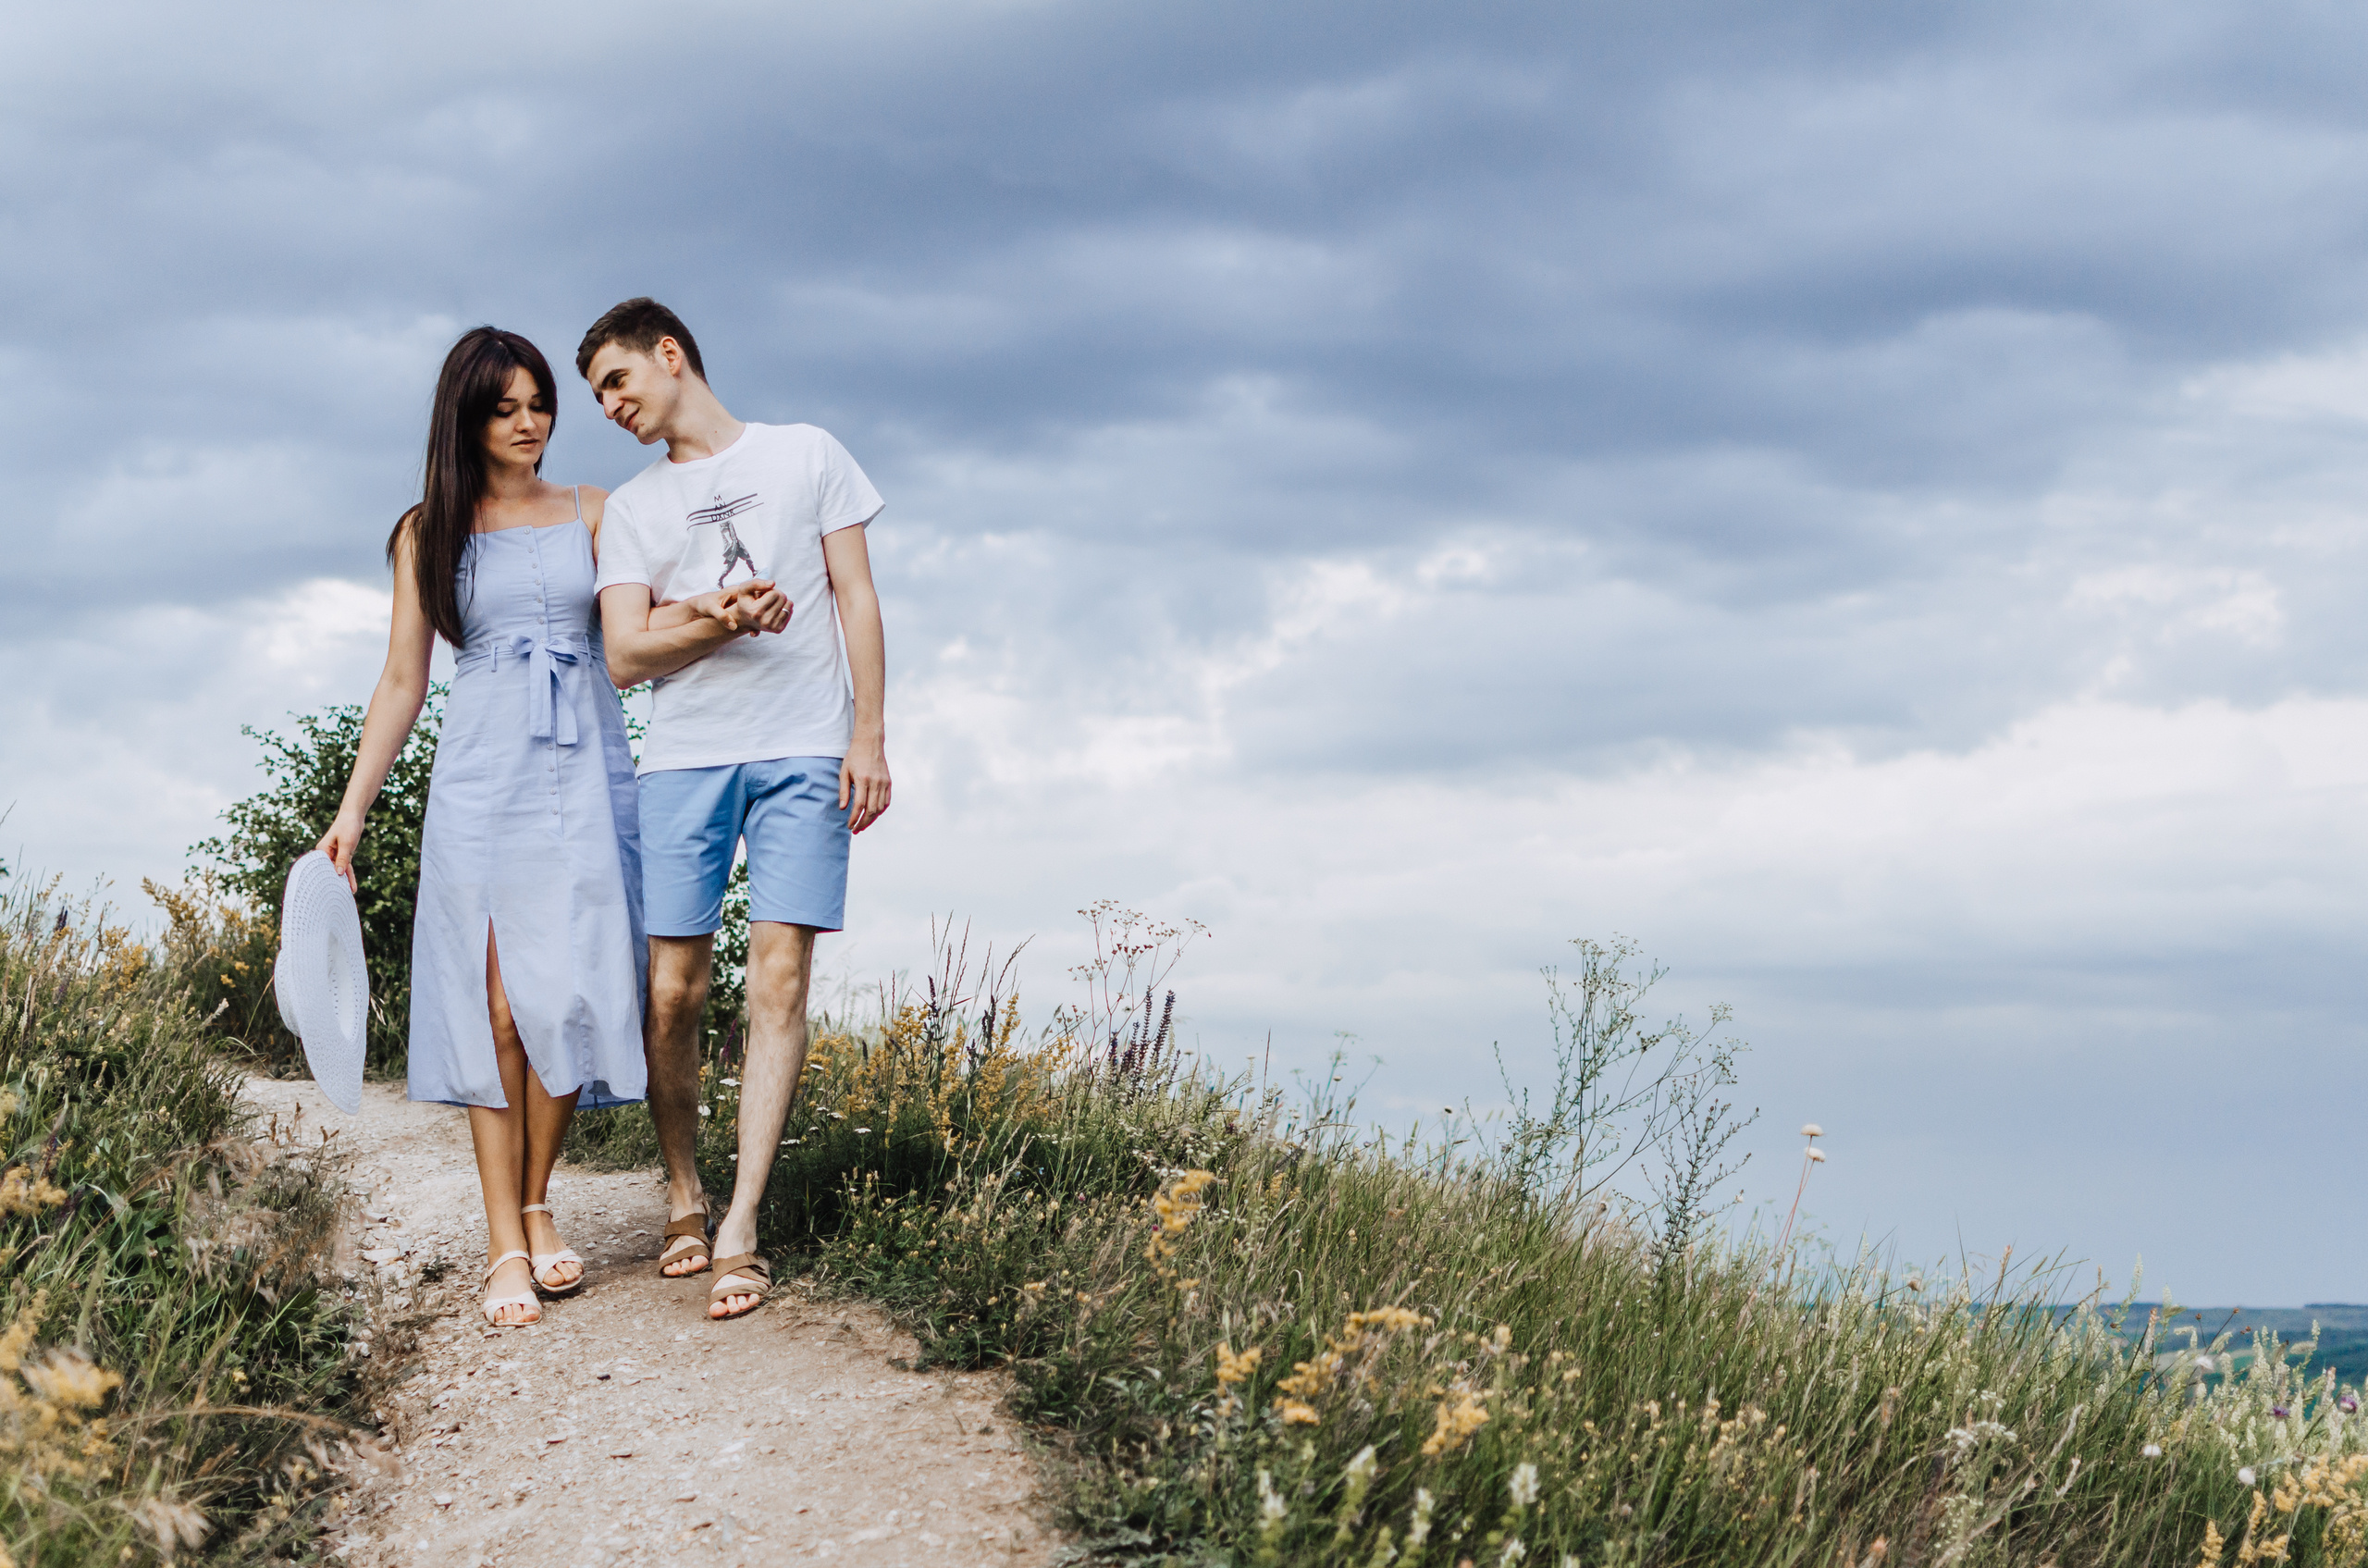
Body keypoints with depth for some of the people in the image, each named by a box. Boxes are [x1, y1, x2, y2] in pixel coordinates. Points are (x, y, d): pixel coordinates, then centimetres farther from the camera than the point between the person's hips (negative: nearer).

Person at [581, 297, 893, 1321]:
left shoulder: (807, 456, 11)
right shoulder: (632, 508, 15)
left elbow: (857, 600, 8)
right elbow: (625, 656, 5)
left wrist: (869, 734, -2)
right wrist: (716, 623, -14)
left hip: (803, 754, -2)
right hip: (683, 757, 2)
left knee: (779, 979, -9)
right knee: (674, 991, -2)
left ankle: (739, 1231, -9)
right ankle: (684, 1200, 16)